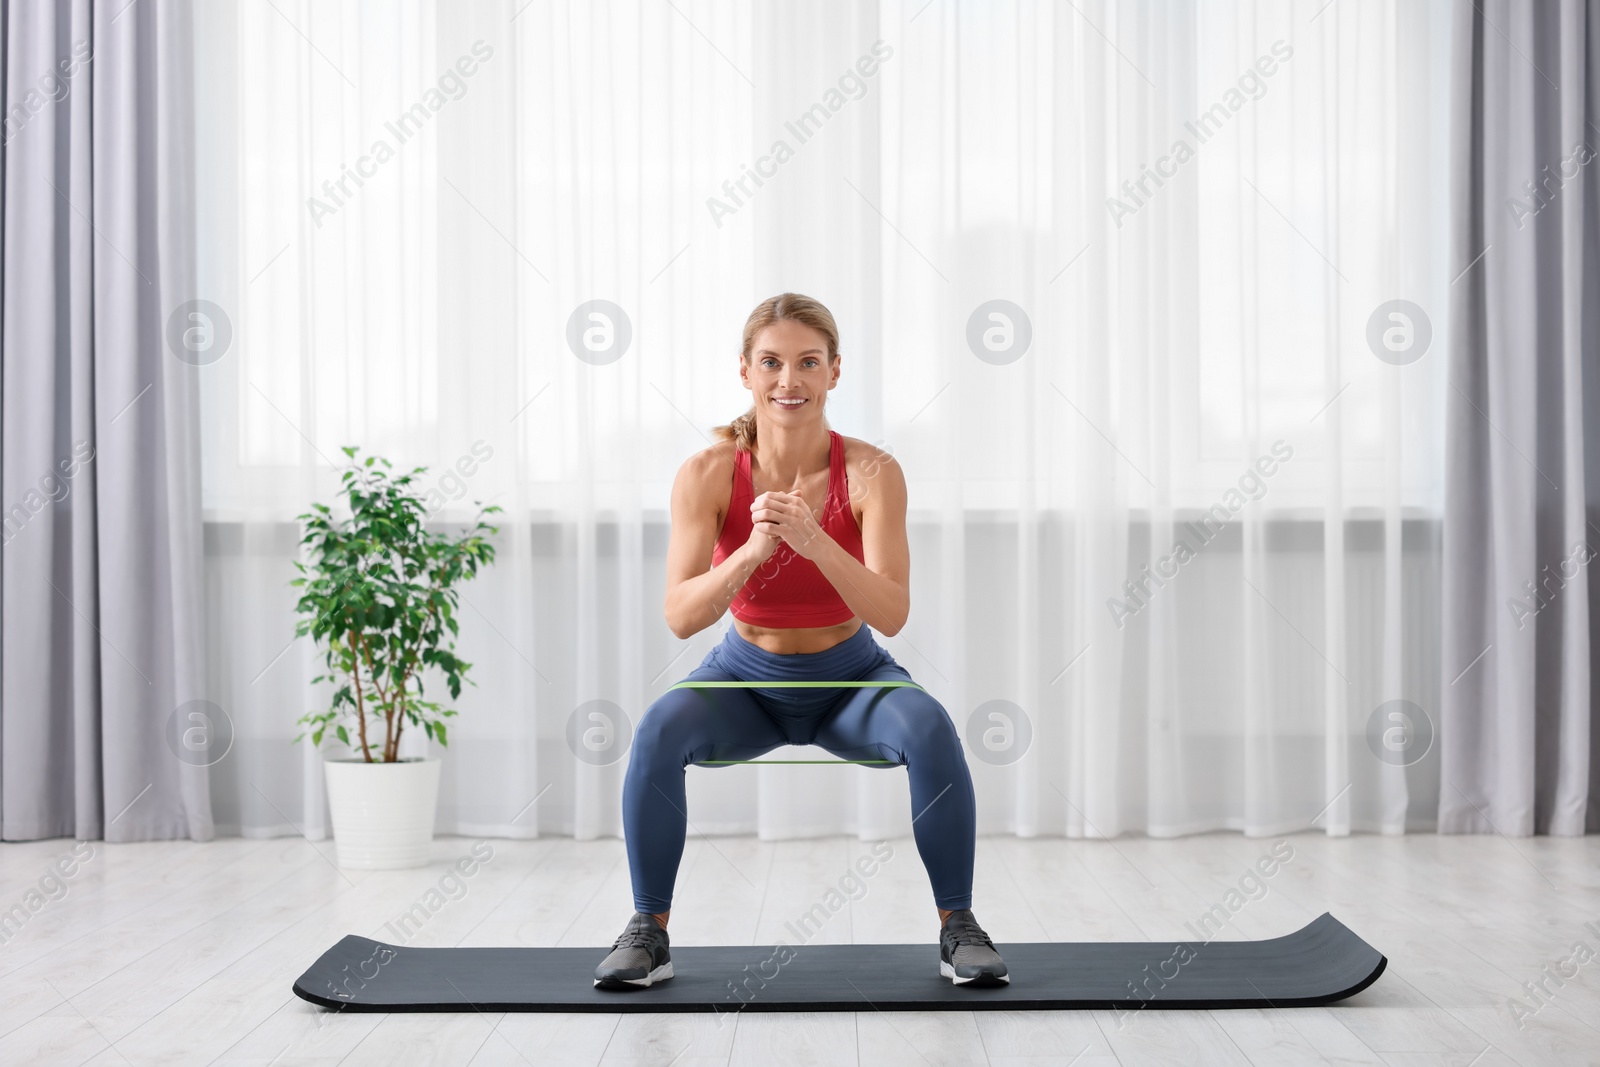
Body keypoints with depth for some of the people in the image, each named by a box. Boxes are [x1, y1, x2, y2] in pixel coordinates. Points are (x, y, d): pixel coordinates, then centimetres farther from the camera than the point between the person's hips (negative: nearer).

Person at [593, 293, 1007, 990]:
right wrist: (752, 549, -40)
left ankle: (958, 925, -12)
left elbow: (891, 614, -26)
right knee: (659, 731, -29)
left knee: (929, 728, -30)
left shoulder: (871, 473, -18)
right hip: (746, 681, 0)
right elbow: (680, 617, -23)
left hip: (850, 679, 0)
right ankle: (648, 929, -12)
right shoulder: (707, 474, -16)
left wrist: (814, 541, -42)